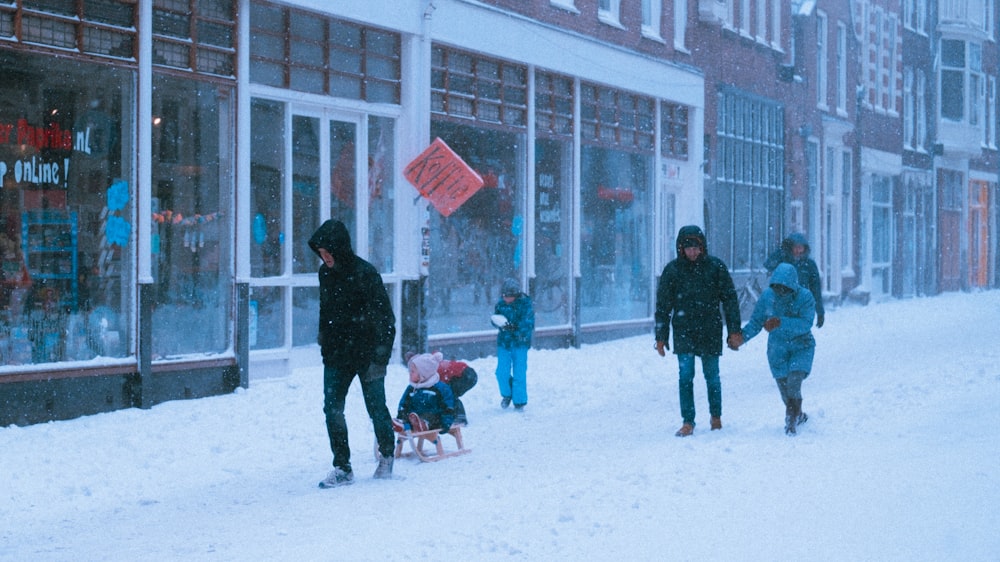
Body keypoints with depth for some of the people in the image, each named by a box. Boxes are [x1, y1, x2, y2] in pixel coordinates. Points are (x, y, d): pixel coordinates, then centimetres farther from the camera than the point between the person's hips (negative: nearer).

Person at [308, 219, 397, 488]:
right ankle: (342, 468, 3)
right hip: (337, 355, 6)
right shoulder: (326, 273, 4)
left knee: (376, 409, 6)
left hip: (366, 354, -5)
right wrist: (324, 343, 14)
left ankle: (386, 456, 28)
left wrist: (379, 359, -19)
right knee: (332, 409, -3)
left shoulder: (365, 273, -16)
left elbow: (384, 319, -16)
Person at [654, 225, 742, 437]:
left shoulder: (716, 267, -2)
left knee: (712, 376, 8)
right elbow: (663, 306, 3)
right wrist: (661, 337, 1)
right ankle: (688, 422, -1)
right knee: (685, 376, -6)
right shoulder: (672, 270, -1)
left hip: (710, 331, 0)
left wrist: (734, 330, -2)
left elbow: (730, 299, 2)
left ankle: (716, 416, 27)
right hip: (683, 331, 0)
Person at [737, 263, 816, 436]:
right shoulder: (767, 296, -10)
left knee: (793, 382, -21)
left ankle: (791, 421, -8)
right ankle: (798, 416, 34)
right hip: (777, 348, 3)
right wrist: (742, 336, -22)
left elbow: (805, 324, -29)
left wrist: (781, 322, -41)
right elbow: (756, 322, -4)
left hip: (801, 346, -3)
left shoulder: (804, 297, -18)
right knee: (784, 387, 8)